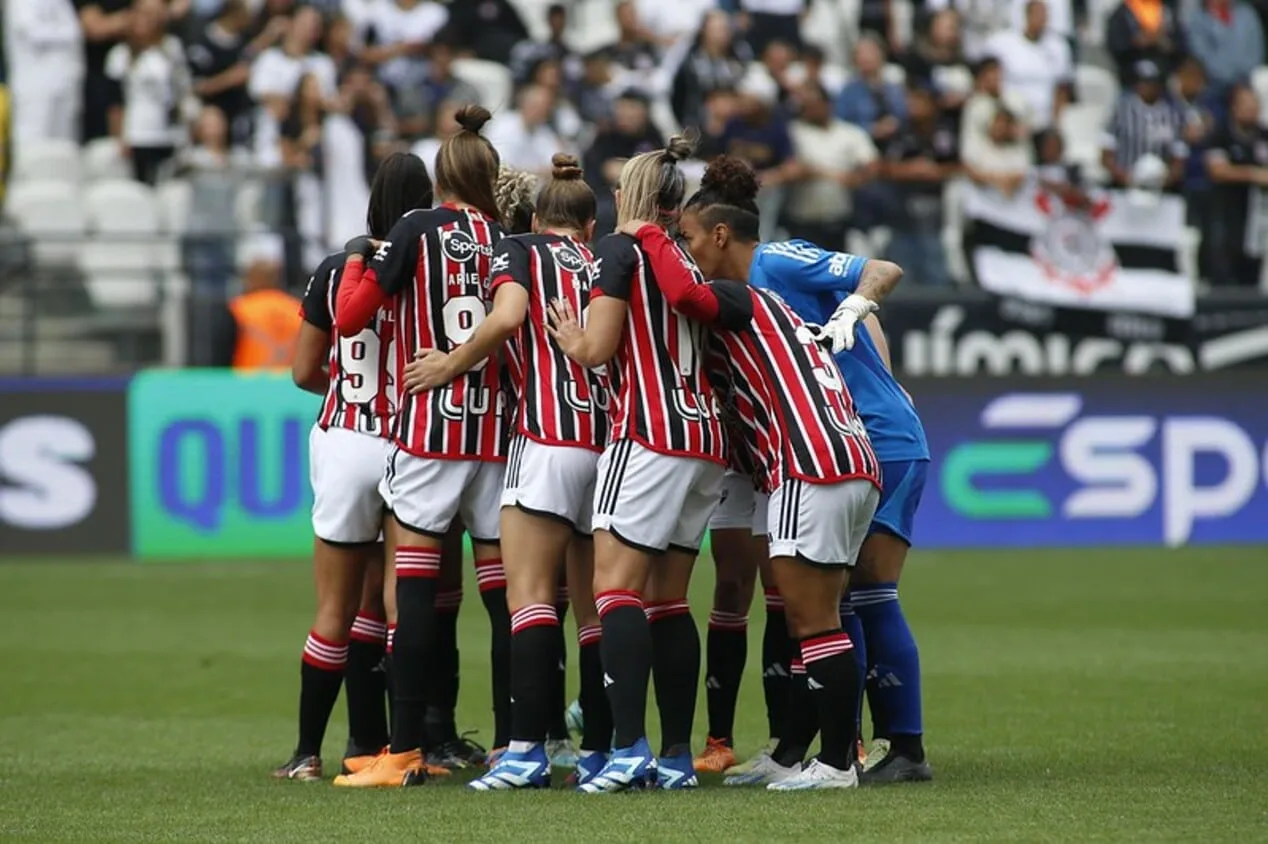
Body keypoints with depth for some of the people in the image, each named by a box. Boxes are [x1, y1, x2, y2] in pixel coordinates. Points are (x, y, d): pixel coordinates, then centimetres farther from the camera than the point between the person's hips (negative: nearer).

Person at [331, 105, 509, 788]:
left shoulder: (417, 230, -3)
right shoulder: (506, 239, 7)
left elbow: (350, 317, -4)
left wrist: (356, 260, 13)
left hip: (429, 424, -4)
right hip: (497, 433, 4)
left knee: (414, 588, -4)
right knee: (501, 589, 7)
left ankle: (405, 752, -8)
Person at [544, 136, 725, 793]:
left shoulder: (620, 249, -3)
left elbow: (596, 347, -9)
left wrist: (567, 336, 13)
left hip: (650, 433, -7)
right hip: (706, 439, 7)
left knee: (616, 587, -10)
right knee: (667, 600, 10)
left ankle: (629, 750, -22)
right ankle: (676, 757, 9)